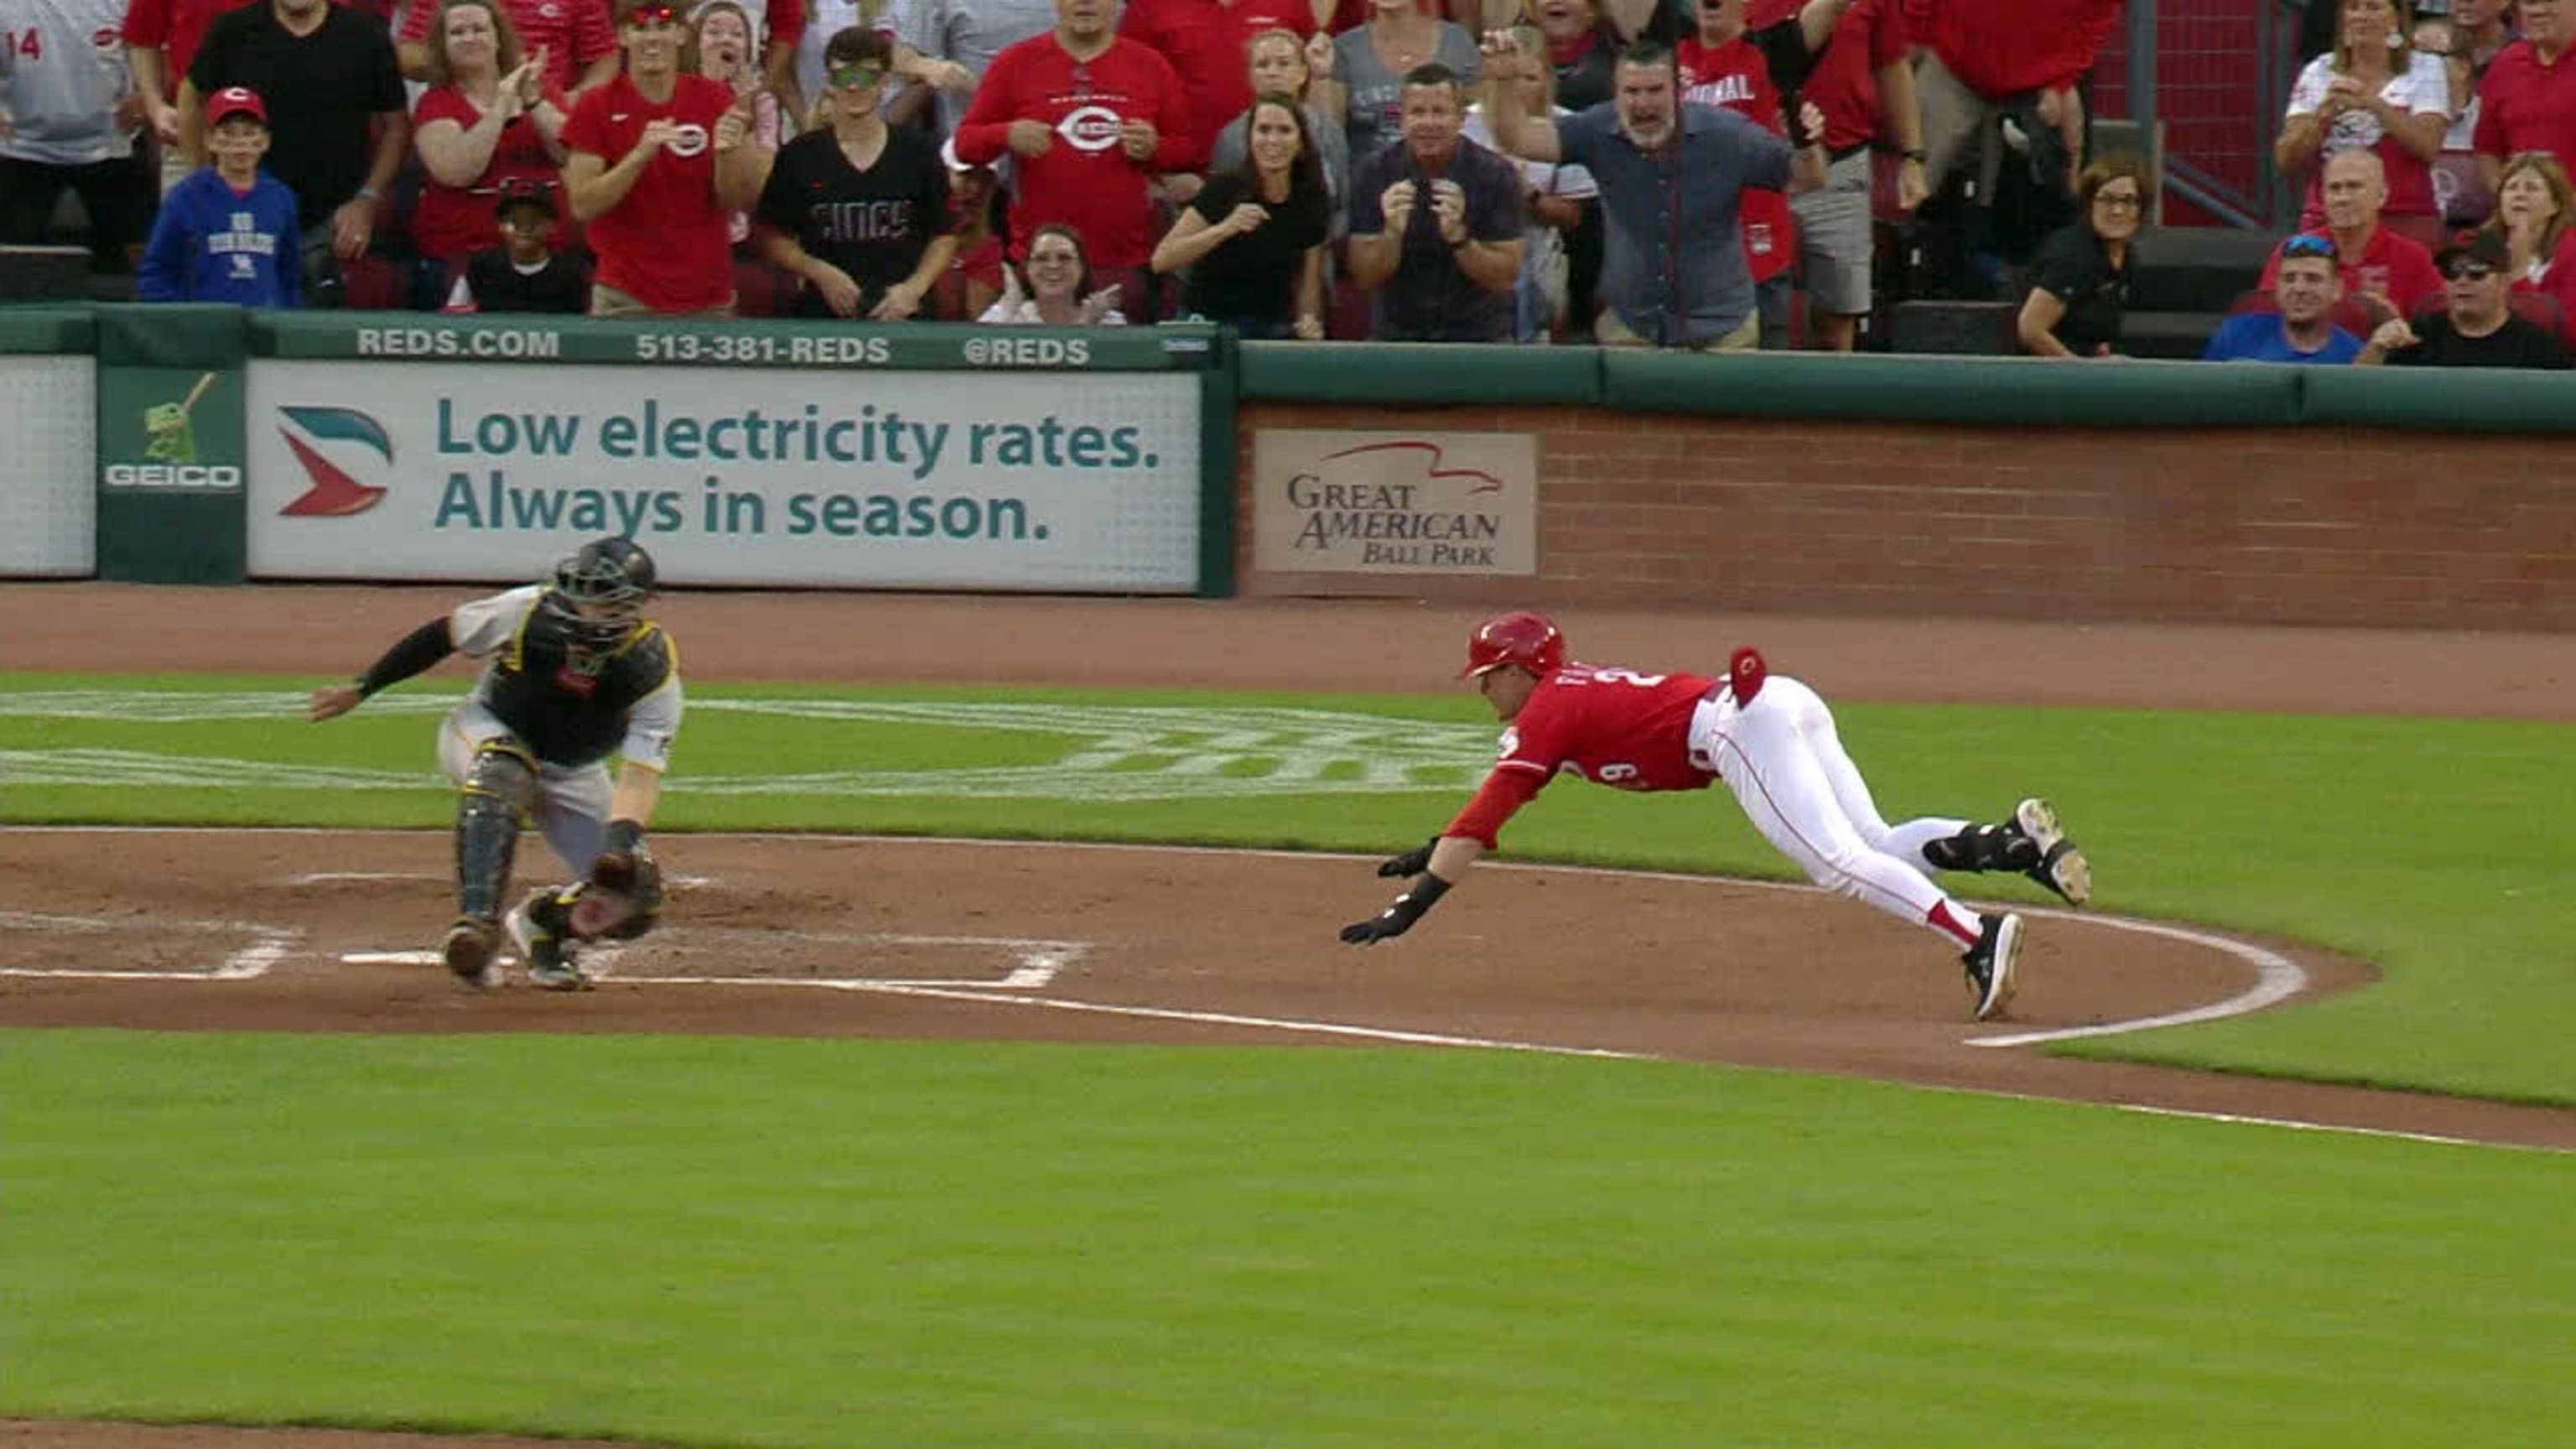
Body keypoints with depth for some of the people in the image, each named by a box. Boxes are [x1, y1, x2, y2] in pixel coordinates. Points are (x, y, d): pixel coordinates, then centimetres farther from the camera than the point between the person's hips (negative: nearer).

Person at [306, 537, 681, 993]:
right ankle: (477, 922, -45)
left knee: (635, 902, -13)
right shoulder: (527, 611, -26)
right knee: (500, 772, -40)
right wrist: (360, 689, -5)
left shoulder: (655, 672, -27)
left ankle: (544, 921, 18)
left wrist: (620, 844, -52)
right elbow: (442, 635, -10)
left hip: (572, 774, 2)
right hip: (481, 733, -2)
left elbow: (641, 775, -33)